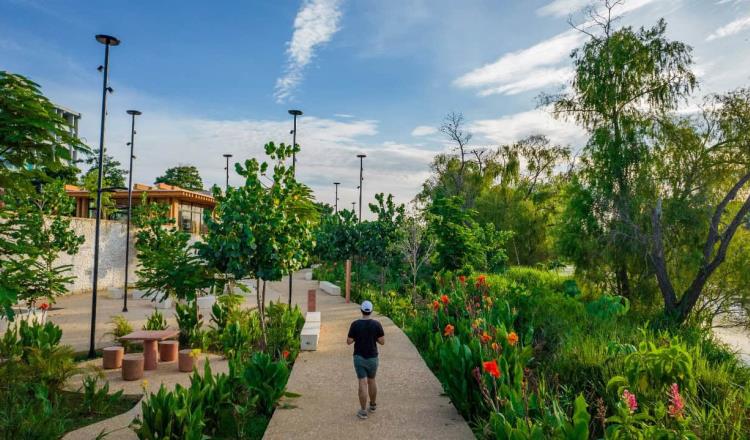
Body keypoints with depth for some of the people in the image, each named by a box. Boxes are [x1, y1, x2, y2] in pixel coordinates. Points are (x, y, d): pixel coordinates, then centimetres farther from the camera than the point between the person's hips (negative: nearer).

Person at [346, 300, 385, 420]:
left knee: (363, 384, 2)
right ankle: (373, 405, 35)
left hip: (359, 357, -1)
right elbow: (382, 341, -7)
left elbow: (349, 341, -8)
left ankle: (363, 411, 5)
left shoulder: (355, 324, -12)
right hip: (372, 358, 1)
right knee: (371, 381, 21)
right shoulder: (376, 324, -10)